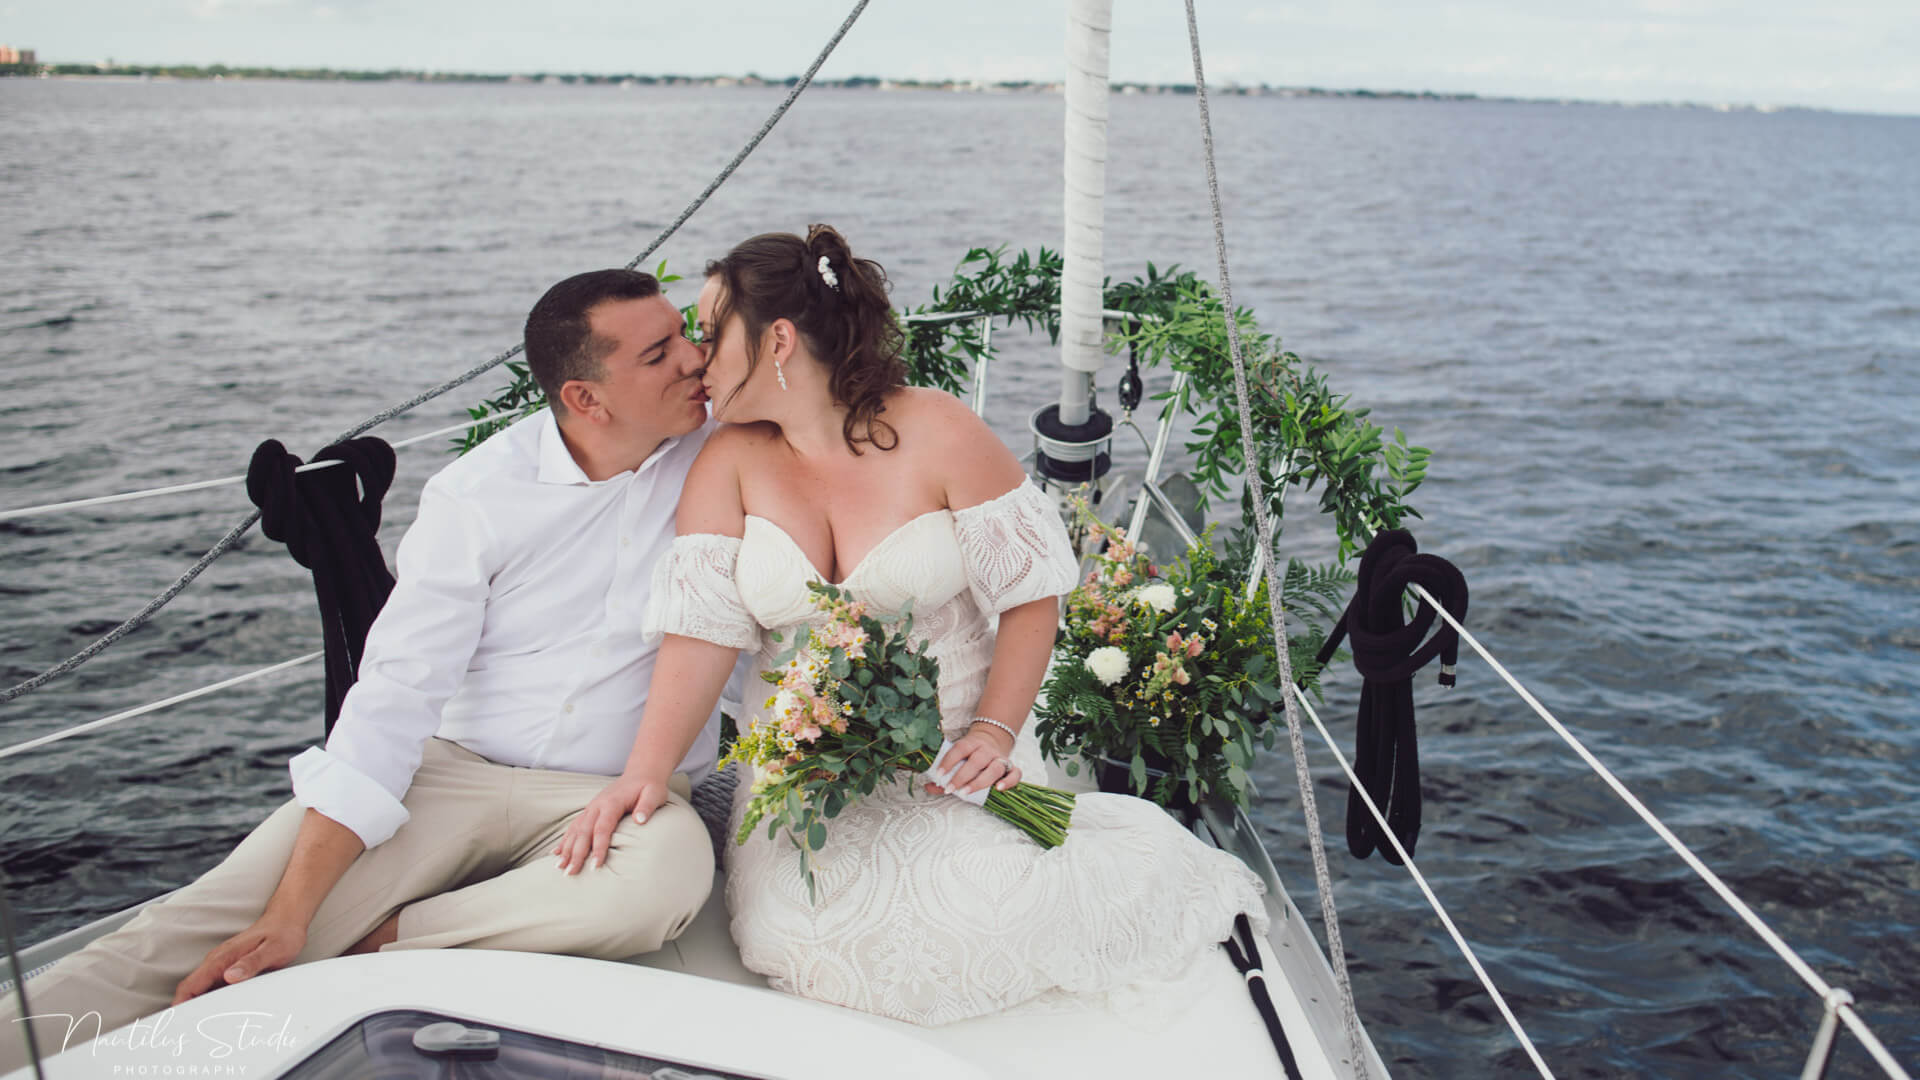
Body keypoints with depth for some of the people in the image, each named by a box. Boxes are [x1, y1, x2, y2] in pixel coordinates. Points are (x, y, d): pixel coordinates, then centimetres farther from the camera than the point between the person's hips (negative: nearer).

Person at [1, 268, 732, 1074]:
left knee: (671, 870, -36)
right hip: (453, 766, 0)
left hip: (606, 796, 0)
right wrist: (291, 913, -18)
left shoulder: (718, 450, -3)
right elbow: (395, 694, -11)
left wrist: (661, 759, -13)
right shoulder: (476, 495, -7)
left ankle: (373, 945, -24)